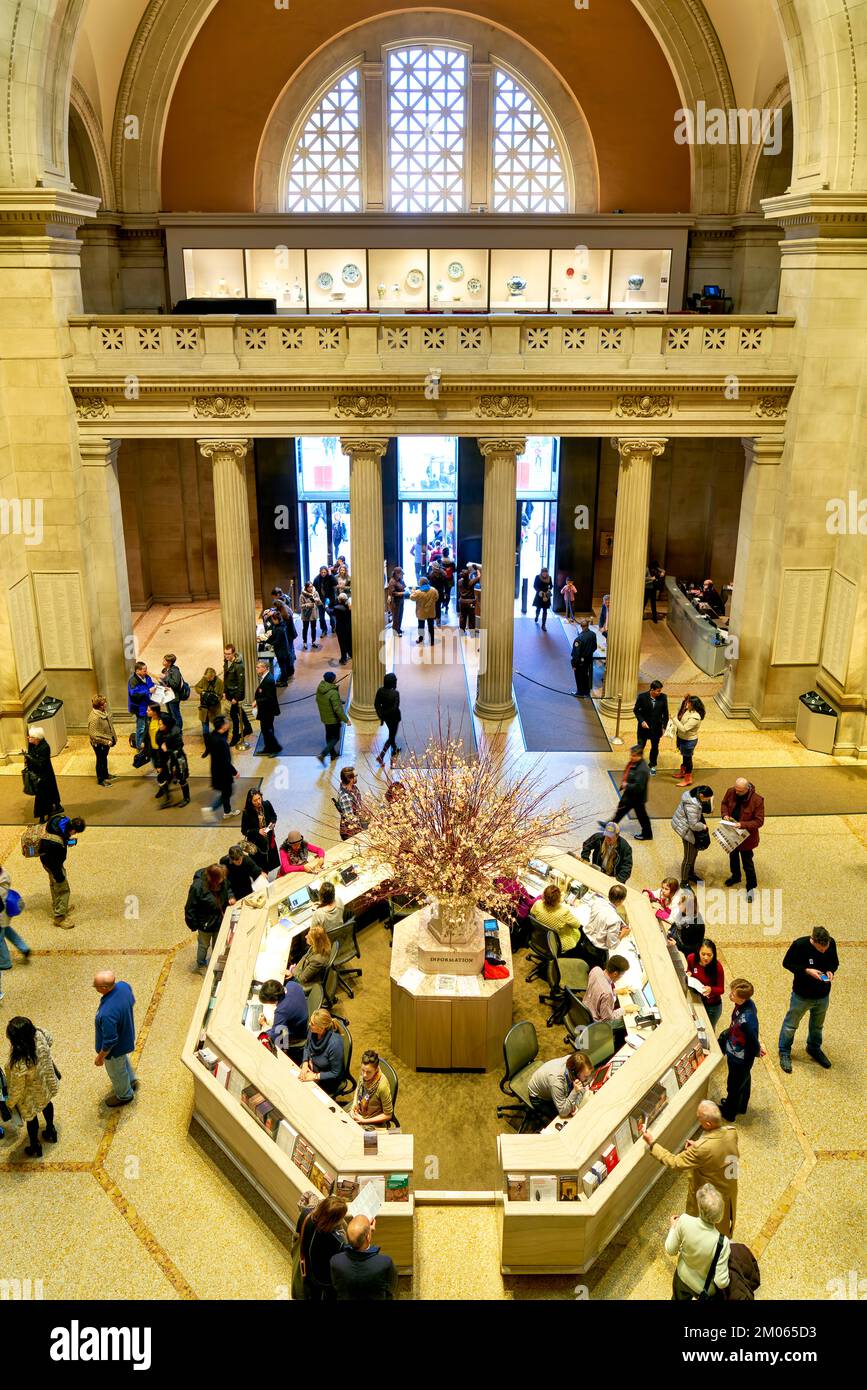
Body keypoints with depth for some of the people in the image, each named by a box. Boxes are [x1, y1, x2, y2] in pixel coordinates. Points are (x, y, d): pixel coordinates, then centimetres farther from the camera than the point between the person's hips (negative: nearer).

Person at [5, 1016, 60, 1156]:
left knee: (30, 1118, 26)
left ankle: (35, 1148, 53)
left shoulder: (19, 1063, -44)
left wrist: (10, 1103, -6)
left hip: (32, 1096, -5)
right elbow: (49, 1039, -3)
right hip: (46, 1083, 5)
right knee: (47, 1104, 35)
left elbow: (17, 1088, -26)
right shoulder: (39, 1035, -31)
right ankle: (51, 1132, 61)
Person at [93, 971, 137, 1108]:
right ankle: (131, 1081, 62)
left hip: (116, 1047, -7)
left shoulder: (107, 1013, -46)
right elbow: (132, 1001, -1)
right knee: (123, 1059, 37)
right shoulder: (123, 985, -25)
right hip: (127, 1035, 7)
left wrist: (100, 1057, -13)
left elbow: (109, 1041, -31)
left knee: (116, 1071, 25)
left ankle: (125, 1095, 52)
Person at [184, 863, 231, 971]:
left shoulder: (222, 880, -19)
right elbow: (190, 908, -23)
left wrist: (230, 897, -14)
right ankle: (200, 964, 52)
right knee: (204, 945, 24)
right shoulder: (197, 887, -35)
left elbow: (227, 888, 6)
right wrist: (194, 926, -16)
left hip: (219, 920, 5)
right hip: (206, 924, -4)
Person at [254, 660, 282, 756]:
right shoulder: (264, 677, 5)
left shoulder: (269, 680, -25)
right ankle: (268, 748, 29)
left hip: (268, 710, -10)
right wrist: (257, 701, 0)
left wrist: (257, 701, -20)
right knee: (265, 729, 18)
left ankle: (276, 748, 11)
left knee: (266, 729, -1)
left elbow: (269, 698, -26)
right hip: (265, 710, 10)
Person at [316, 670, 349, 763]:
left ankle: (333, 754, 38)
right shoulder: (333, 693, -31)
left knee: (329, 736, 23)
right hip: (333, 719, -8)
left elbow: (318, 700, 11)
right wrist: (346, 720, -18)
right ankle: (322, 755, -4)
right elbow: (337, 709, -29)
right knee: (335, 738, 7)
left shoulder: (319, 688, -7)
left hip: (324, 717, 8)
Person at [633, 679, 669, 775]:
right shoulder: (642, 696, -17)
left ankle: (653, 766, 35)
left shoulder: (663, 697, -11)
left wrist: (664, 727, -3)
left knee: (655, 747, 16)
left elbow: (665, 713, -1)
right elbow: (636, 710, -6)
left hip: (656, 727, 2)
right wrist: (642, 721, -17)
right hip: (644, 726, -2)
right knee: (640, 746, 7)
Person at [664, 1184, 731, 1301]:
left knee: (678, 1299, 35)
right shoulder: (722, 1242, -39)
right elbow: (721, 1282, -28)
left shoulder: (684, 1221, -33)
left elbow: (670, 1250, -14)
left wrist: (672, 1228, 4)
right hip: (706, 1289, -2)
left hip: (683, 1278, 2)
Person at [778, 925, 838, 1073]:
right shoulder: (799, 945, -28)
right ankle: (784, 1052, 34)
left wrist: (831, 971, -20)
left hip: (823, 995, 4)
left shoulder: (831, 943, -17)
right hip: (802, 994, -3)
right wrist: (807, 970, -27)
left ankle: (814, 1048, 50)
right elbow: (787, 963, -14)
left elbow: (834, 962, 2)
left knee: (817, 1025, 26)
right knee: (791, 1025, 13)